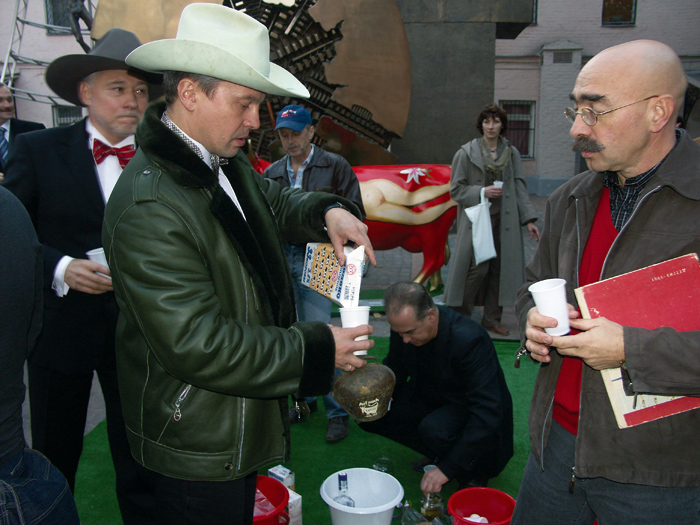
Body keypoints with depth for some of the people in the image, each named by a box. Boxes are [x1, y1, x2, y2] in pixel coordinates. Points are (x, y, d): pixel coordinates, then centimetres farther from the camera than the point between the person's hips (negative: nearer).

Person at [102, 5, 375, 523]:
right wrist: (318, 349, -24)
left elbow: (275, 201, 19)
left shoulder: (225, 161, 0)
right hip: (197, 448, -8)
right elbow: (197, 344, -31)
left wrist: (327, 211, -5)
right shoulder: (149, 207, -30)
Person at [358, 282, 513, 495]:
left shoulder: (469, 339, -34)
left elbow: (488, 414, -34)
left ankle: (473, 472, -4)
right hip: (429, 398, 7)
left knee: (434, 428, -36)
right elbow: (394, 368, 6)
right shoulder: (404, 326, -15)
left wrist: (447, 468, -35)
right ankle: (437, 453, 7)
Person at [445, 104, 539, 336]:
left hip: (504, 220, 4)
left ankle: (492, 319, 19)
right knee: (477, 268, -9)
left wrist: (529, 219, 1)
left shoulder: (511, 153, 8)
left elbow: (520, 188, 8)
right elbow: (456, 189, -1)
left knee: (499, 267, 5)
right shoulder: (467, 152, -1)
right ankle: (459, 316, 10)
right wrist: (482, 192, -15)